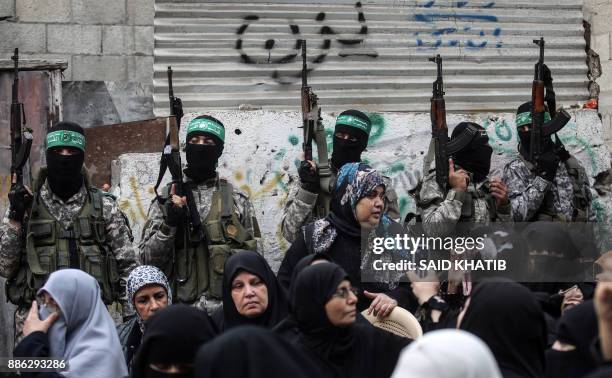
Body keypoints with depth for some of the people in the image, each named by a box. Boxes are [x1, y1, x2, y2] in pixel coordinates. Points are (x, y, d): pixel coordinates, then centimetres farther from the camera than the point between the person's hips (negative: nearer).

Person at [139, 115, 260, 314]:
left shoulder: (237, 200, 9)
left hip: (227, 307, 0)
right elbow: (148, 258, 4)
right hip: (181, 310, 0)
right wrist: (169, 223, -11)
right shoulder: (168, 199, 9)